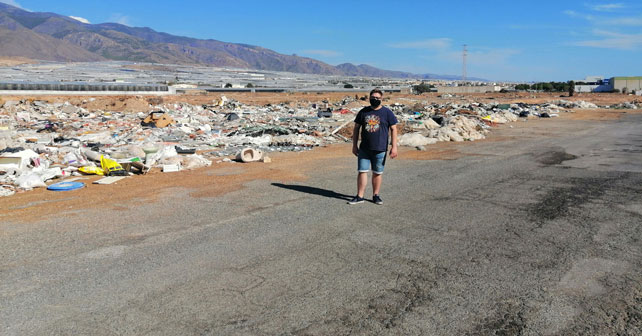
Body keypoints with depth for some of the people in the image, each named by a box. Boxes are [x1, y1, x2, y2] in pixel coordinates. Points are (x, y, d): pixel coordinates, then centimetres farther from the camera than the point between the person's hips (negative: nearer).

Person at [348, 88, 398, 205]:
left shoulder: (387, 112, 1)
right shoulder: (363, 112, 7)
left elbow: (393, 129, 2)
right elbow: (356, 128, 12)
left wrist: (394, 147, -5)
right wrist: (354, 145, 8)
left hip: (380, 149, -1)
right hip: (364, 149, 2)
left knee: (377, 173, 7)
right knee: (362, 171, 0)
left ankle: (376, 195, 20)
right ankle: (360, 196, 7)